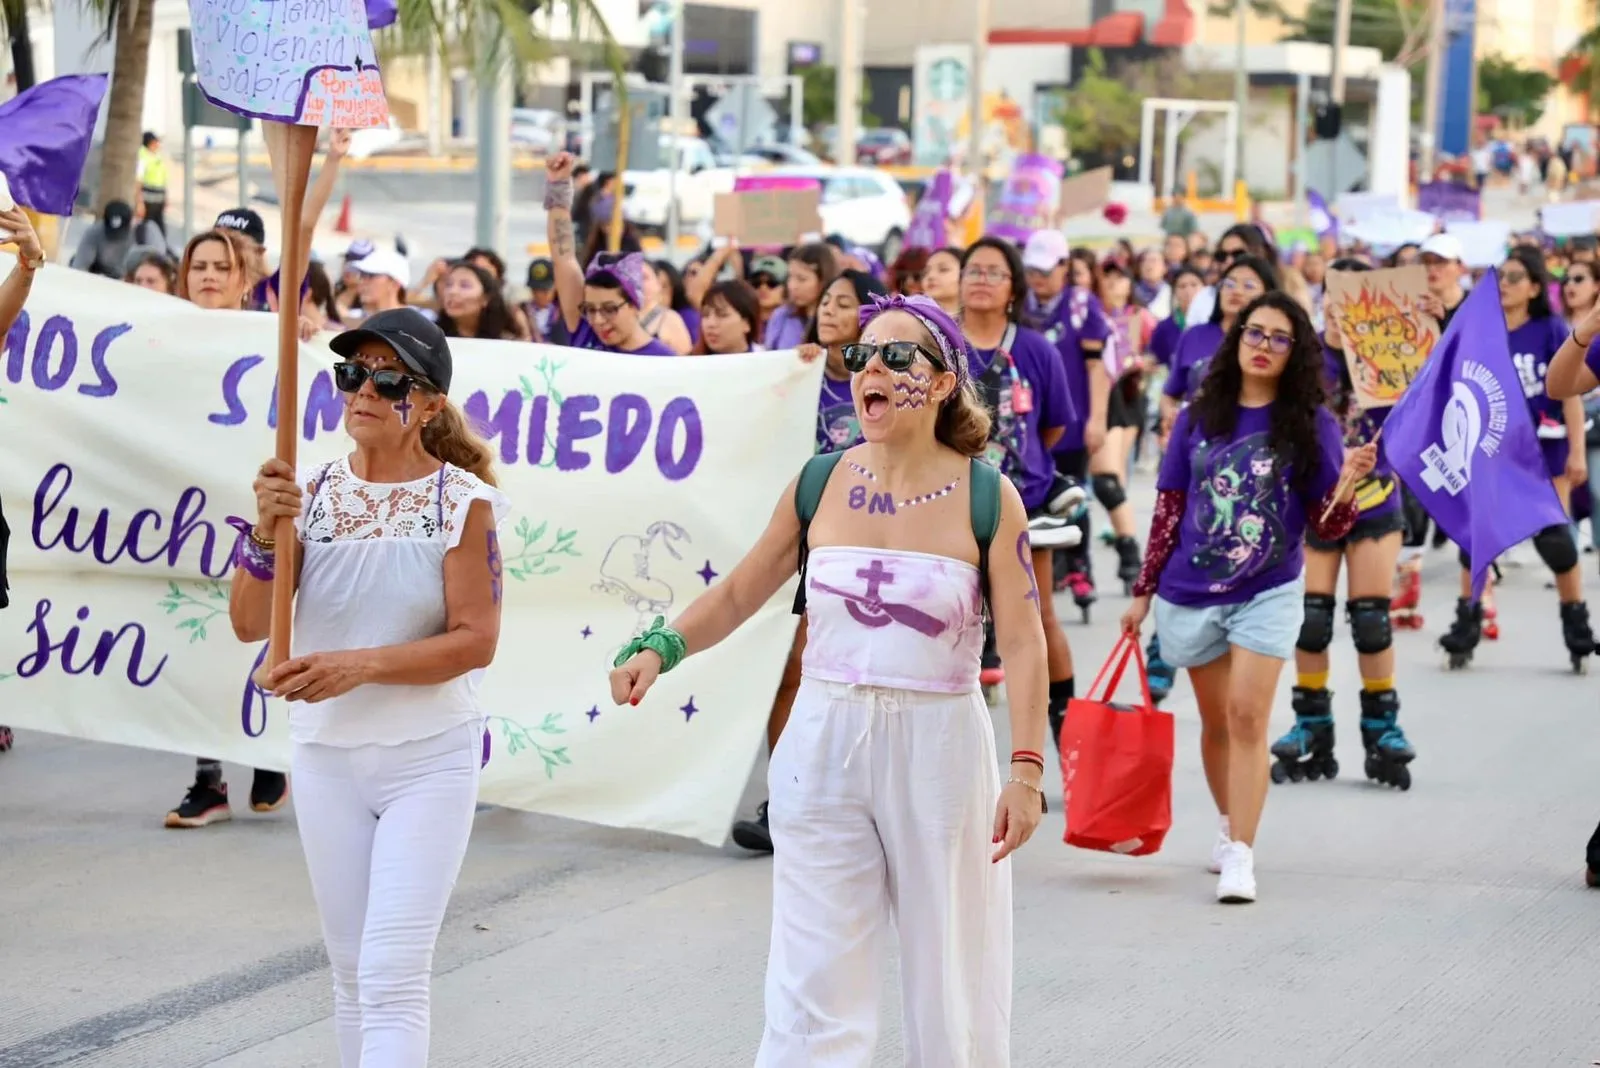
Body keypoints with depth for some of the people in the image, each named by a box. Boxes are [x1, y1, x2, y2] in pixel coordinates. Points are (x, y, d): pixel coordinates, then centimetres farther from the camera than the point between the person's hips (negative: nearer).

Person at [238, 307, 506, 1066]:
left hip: (429, 760, -4)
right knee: (351, 972, 13)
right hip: (325, 758, 4)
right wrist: (266, 534, -22)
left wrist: (361, 665, -25)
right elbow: (249, 624, -5)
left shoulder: (462, 502, -10)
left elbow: (475, 640, -14)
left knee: (392, 976, -11)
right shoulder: (310, 493, 0)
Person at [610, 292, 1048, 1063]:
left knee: (951, 983, 9)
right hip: (824, 742, 2)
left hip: (940, 748, -2)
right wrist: (660, 647, -7)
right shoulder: (819, 485, 3)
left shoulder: (986, 499, -6)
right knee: (813, 985, 1)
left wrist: (1026, 770, -17)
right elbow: (739, 593, 10)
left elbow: (1021, 642, -10)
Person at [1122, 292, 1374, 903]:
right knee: (1217, 722, 14)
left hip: (1268, 593, -3)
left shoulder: (1311, 424, -4)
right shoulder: (1198, 418, 2)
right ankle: (1228, 824, 36)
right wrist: (1143, 590, 8)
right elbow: (1169, 508, 8)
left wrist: (1348, 484, -24)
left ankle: (1240, 856, -13)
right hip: (1189, 594, 3)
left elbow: (1325, 526, -4)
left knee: (1248, 715, -14)